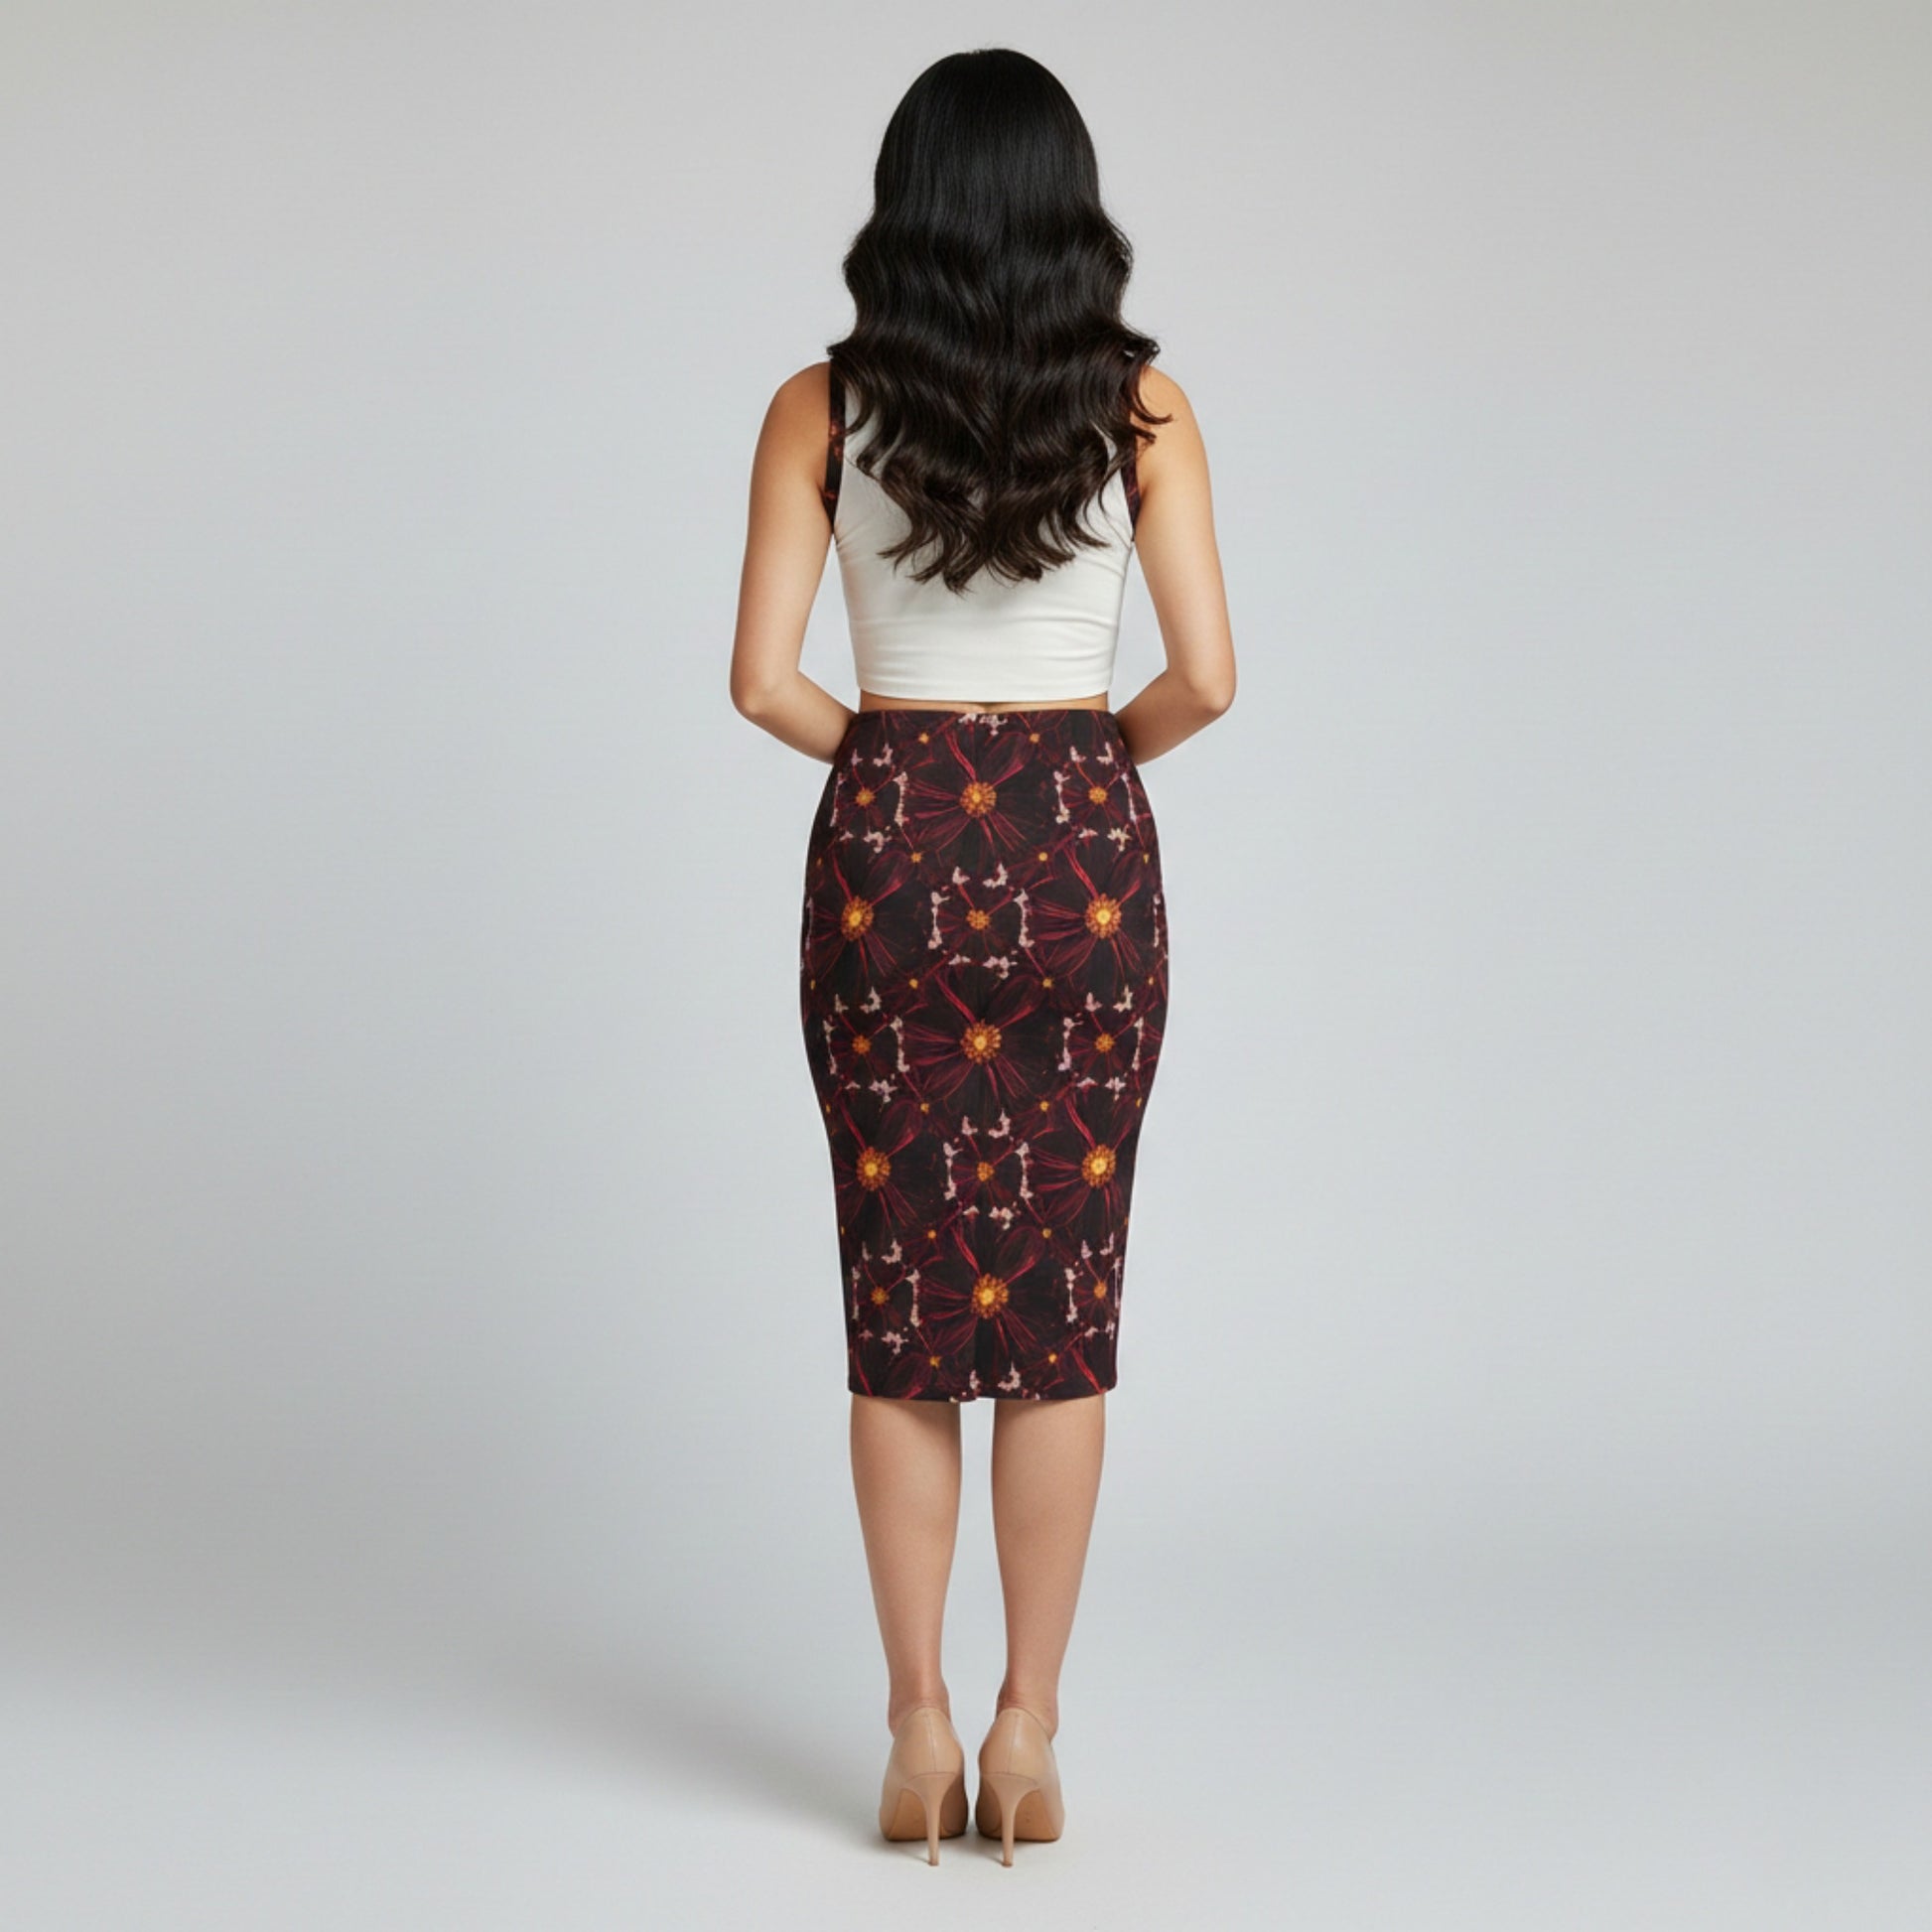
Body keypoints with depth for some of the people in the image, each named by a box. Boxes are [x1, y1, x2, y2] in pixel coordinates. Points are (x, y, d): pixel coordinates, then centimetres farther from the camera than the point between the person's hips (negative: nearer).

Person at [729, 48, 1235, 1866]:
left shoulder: (823, 404, 0)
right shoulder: (1139, 402, -1)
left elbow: (765, 678, -5)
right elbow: (1204, 676, -5)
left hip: (888, 851, 0)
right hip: (1080, 854, 0)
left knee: (902, 1302, 7)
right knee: (1059, 1306, 6)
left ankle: (920, 1725, 9)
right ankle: (1029, 1728, 9)